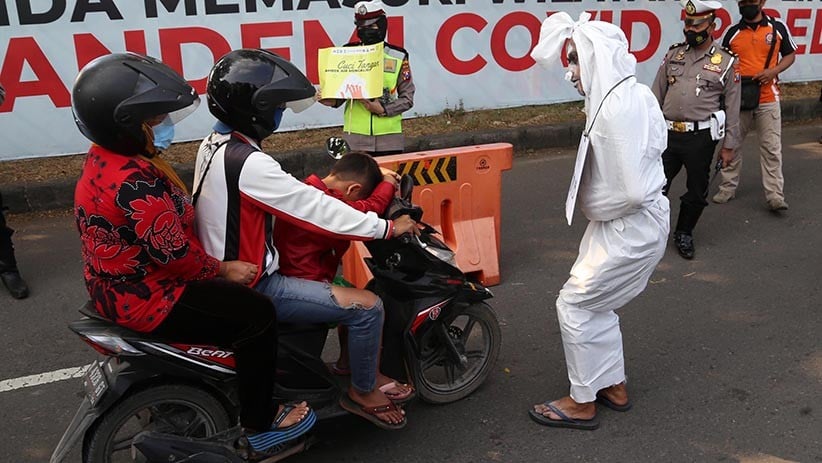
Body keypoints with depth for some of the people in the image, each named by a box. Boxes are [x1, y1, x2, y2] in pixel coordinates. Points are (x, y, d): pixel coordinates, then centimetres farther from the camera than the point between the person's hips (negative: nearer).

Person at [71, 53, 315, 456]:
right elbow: (175, 254, -26)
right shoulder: (136, 183, -31)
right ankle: (259, 426, 6)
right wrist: (222, 270, -9)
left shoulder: (102, 158, 3)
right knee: (257, 315, -9)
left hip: (120, 284, 11)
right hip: (145, 299, -11)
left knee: (236, 298, 24)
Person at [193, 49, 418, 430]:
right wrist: (388, 228, -16)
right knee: (367, 307, -13)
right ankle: (363, 392, 12)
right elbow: (315, 210, -24)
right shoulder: (247, 163, -27)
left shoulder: (214, 144, 4)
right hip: (252, 289, -10)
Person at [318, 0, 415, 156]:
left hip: (389, 137, 0)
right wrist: (332, 100, -12)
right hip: (355, 137, 0)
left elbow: (407, 98, 2)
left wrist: (384, 109, -13)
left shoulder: (398, 57, 1)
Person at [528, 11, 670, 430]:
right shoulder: (634, 93, 5)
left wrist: (592, 208, -10)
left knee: (575, 304, 1)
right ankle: (614, 386, 36)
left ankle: (582, 403, 16)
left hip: (630, 228, -10)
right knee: (595, 303, 20)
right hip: (628, 222, 10)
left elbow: (630, 191, -28)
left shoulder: (616, 109, -26)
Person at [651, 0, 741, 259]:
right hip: (668, 134, 2)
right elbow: (656, 96, 10)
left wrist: (729, 145, 0)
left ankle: (684, 234, 30)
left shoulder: (726, 63, 0)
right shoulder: (673, 55, 7)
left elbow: (732, 108, 1)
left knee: (696, 192, 10)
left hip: (701, 138, -2)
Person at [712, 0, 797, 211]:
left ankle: (775, 195, 3)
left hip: (768, 100, -1)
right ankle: (728, 188, 20)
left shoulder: (778, 28, 3)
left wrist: (773, 71, -8)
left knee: (771, 148, 0)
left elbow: (790, 55, 10)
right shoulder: (732, 32, 3)